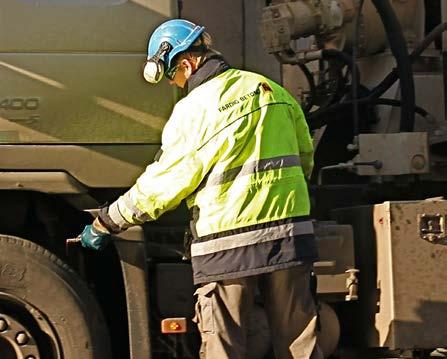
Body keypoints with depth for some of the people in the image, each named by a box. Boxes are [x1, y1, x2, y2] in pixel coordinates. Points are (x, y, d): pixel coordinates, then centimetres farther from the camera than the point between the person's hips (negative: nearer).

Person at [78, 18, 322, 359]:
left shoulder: (194, 110, -8)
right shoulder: (272, 90, 10)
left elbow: (161, 185, -5)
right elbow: (305, 157, 19)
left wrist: (105, 223, 7)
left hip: (227, 245, -5)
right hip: (291, 235, 5)